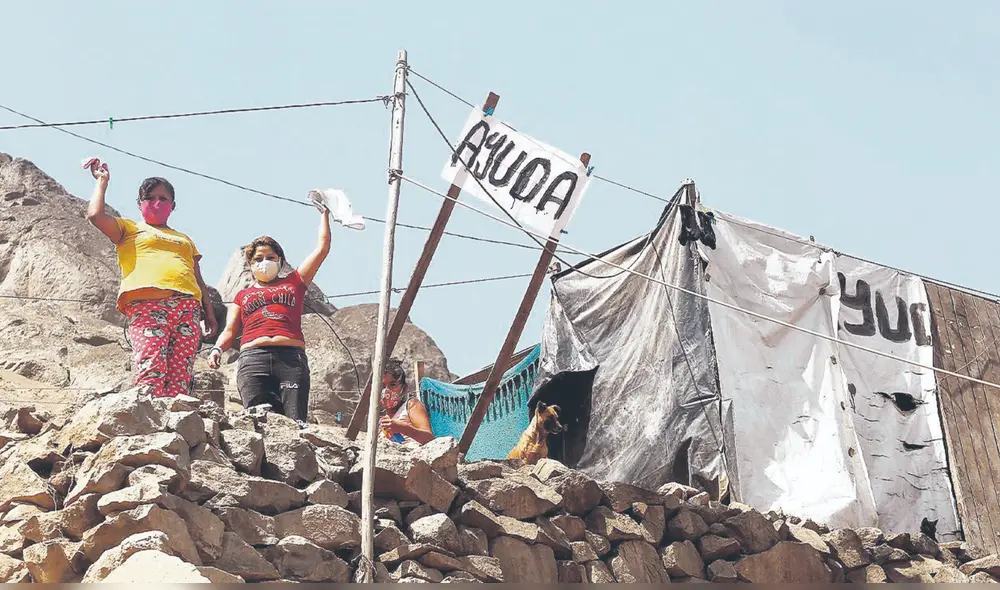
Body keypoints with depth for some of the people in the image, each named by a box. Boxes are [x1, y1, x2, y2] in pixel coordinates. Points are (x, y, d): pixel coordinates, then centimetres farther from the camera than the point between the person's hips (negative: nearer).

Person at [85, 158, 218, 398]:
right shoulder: (130, 228, 25)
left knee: (181, 377, -13)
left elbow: (199, 280, 29)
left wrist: (209, 313, 17)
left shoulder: (184, 240, 35)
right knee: (151, 370, -22)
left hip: (188, 306, 4)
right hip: (146, 303, -4)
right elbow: (95, 215, 7)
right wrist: (102, 181, 20)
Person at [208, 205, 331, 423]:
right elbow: (229, 331, 19)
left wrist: (324, 214, 33)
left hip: (291, 357, 0)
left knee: (295, 423, -15)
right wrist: (218, 348, -2)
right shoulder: (242, 296, 29)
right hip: (253, 357, 1)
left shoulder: (293, 283, 25)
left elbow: (322, 248, 26)